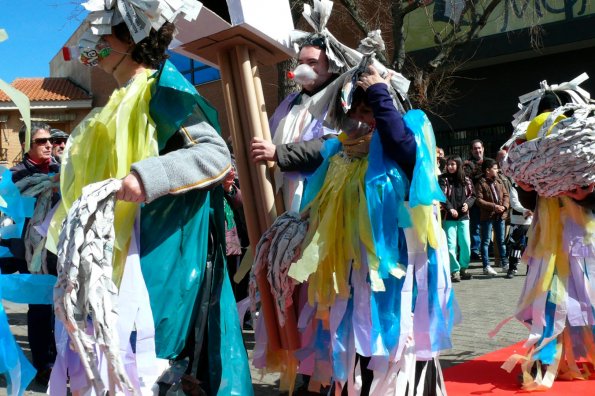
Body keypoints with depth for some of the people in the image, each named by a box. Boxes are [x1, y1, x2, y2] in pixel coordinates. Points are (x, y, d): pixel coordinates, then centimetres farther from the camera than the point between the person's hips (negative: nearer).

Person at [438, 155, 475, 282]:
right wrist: (450, 208, -21)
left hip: (463, 216, 3)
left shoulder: (466, 180, 11)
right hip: (448, 217, -3)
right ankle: (455, 271, 4)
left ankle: (463, 268, 22)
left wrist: (467, 203, -7)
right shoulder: (443, 179, 0)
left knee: (466, 244, 6)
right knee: (451, 245, -4)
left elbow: (472, 195, 14)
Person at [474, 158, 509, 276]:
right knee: (486, 241, 1)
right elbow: (479, 200, -15)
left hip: (500, 215, 6)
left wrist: (504, 206, -7)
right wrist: (494, 206, -19)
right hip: (487, 216, -6)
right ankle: (486, 266, 5)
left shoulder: (499, 181, 11)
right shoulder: (481, 183, -8)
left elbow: (506, 195, 12)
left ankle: (505, 263, 24)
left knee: (501, 240, 14)